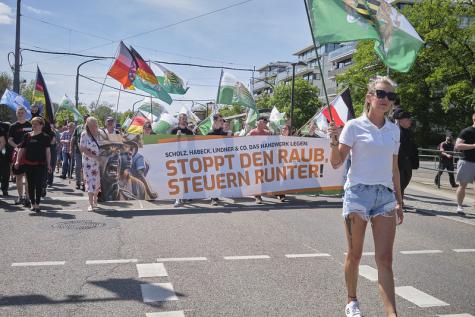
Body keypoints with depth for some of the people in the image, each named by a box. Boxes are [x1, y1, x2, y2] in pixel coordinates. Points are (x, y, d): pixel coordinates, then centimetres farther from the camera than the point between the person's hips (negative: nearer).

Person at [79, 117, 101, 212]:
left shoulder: (100, 133, 2)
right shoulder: (84, 134, -7)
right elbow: (84, 150, -11)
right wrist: (95, 157, -20)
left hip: (99, 162, 3)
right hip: (88, 162, -3)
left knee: (97, 182, 11)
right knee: (90, 182, -7)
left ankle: (95, 200, 33)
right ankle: (91, 204, -1)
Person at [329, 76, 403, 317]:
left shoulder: (394, 130, 11)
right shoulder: (354, 126, -3)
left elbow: (394, 169, 17)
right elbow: (336, 163, -6)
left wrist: (399, 202, 16)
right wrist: (334, 140, -23)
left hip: (386, 196, 4)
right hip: (358, 193, -3)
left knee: (385, 259, -2)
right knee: (355, 254, 8)